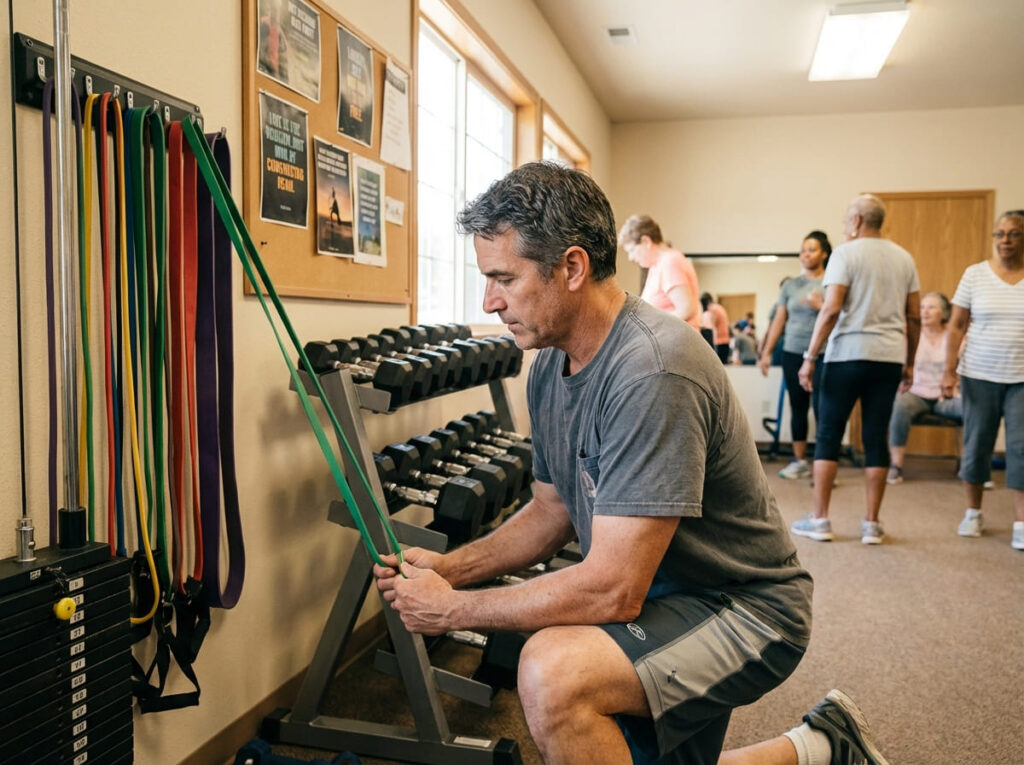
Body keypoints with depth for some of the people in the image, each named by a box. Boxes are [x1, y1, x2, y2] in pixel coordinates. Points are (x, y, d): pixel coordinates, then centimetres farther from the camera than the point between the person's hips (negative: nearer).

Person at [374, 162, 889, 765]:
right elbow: (552, 510, 10)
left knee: (554, 672, -31)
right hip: (662, 595, 9)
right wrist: (449, 567, -4)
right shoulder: (550, 366, -1)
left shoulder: (652, 371, -30)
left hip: (744, 609, -9)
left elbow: (612, 591, -32)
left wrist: (453, 609, -21)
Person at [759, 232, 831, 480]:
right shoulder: (790, 285, 11)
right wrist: (767, 352, 7)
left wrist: (821, 307, -17)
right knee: (797, 408, 8)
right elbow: (779, 321, 11)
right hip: (792, 353, 4)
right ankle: (800, 462, 17)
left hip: (822, 355, -4)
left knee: (822, 408, -8)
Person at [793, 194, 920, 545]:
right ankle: (872, 524, 11)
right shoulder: (904, 258, 13)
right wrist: (909, 362, 21)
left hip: (848, 354, -5)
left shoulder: (846, 252, -3)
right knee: (876, 438, 8)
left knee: (828, 435, 4)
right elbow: (915, 317, 13)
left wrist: (810, 357, -10)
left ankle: (819, 519, 6)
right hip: (889, 357, 5)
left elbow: (831, 309, -13)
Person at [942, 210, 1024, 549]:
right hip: (980, 374, 0)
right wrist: (949, 371, -5)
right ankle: (973, 512, 23)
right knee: (976, 443, 8)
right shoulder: (975, 274, 2)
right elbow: (957, 326, 2)